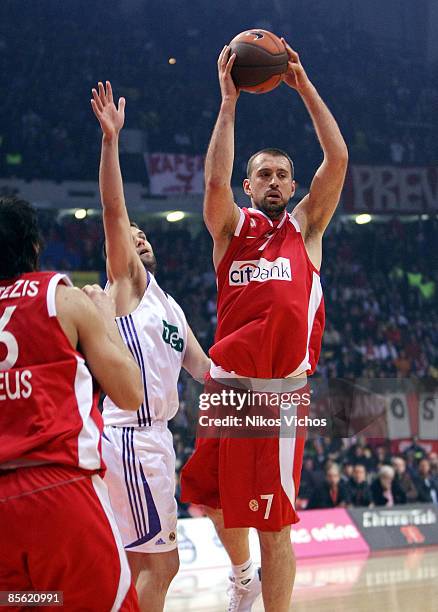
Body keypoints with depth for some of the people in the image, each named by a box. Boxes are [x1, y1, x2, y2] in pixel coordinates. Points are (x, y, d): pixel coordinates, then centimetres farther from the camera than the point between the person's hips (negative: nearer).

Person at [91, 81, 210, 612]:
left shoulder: (169, 307, 23)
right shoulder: (128, 282, 0)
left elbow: (203, 368, 26)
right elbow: (113, 209, -14)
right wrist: (110, 139, -23)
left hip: (150, 436, 9)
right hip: (133, 434, -9)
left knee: (154, 563, 11)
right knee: (156, 565, -10)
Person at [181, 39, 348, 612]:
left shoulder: (306, 228, 10)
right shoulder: (232, 229, 10)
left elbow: (338, 159, -1)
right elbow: (215, 182, -11)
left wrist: (304, 86, -2)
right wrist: (229, 102, -13)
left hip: (282, 388, -2)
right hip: (228, 384, 2)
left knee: (274, 521, -2)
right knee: (214, 496, 15)